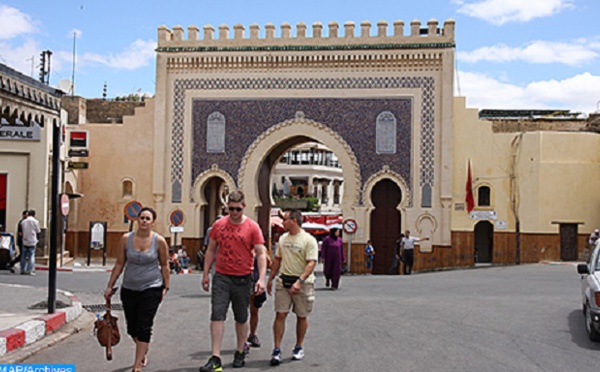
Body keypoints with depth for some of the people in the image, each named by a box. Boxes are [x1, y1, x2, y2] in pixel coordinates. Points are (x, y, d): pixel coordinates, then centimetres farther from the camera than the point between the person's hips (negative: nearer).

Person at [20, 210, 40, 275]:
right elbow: (38, 231, 1)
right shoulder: (35, 221, -6)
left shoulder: (23, 221, 5)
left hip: (25, 241, 4)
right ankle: (29, 270, -4)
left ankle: (22, 270, 12)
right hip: (32, 241, -4)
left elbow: (22, 230, 8)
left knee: (24, 256, 10)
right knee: (31, 256, 0)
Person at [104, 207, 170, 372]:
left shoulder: (159, 241, -6)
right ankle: (144, 350, 39)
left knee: (144, 327, -5)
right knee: (132, 328, 10)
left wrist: (166, 287, 3)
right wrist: (110, 286, 6)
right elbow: (119, 264, 5)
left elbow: (164, 265, 3)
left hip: (151, 289, -3)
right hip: (129, 289, 3)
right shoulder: (126, 239, -2)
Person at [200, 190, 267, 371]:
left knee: (241, 319, 11)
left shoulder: (252, 227, -4)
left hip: (243, 279, -1)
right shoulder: (218, 225, 4)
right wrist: (206, 274, 10)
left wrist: (261, 278, -14)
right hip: (221, 277, 2)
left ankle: (240, 353, 28)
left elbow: (261, 254, -5)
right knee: (217, 316, -7)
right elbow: (211, 250, 13)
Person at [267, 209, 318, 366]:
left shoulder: (308, 240, -10)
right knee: (280, 314, -4)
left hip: (303, 283, -4)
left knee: (301, 316, 8)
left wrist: (299, 281, -28)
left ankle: (299, 348, 24)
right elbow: (277, 260, 19)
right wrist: (270, 279, 16)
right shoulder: (283, 238, 11)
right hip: (283, 281, 4)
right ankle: (277, 350, -2)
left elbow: (311, 263, -17)